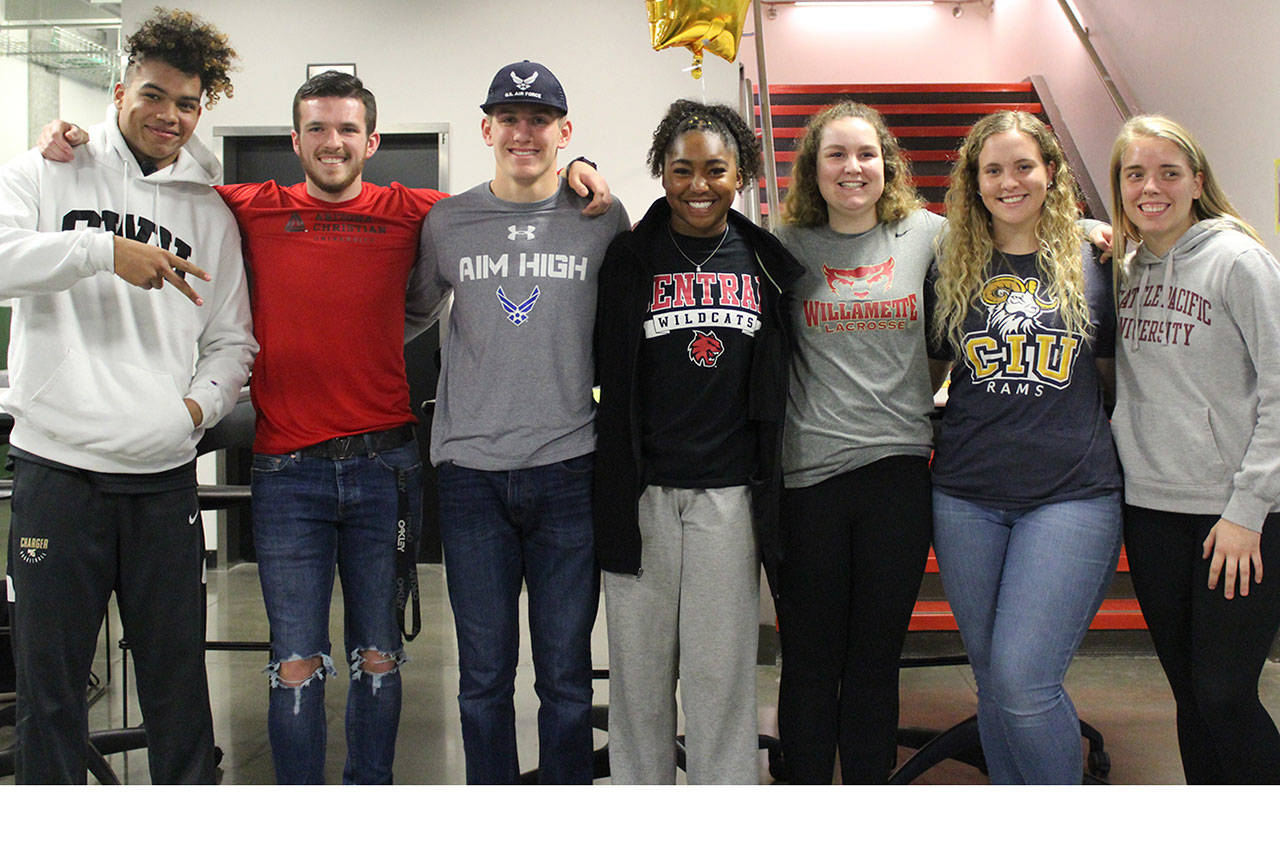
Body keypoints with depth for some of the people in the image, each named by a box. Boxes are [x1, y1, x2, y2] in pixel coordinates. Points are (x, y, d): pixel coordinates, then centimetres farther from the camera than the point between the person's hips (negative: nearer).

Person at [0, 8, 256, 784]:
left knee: (179, 681, 9)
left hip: (165, 477, 2)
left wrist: (202, 401, -3)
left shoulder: (210, 211, 12)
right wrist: (102, 249, -19)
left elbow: (232, 338, 14)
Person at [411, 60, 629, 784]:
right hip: (472, 471, 1)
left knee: (566, 674, 6)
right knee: (484, 675, 7)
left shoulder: (604, 220, 4)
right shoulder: (447, 223, 7)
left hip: (570, 469, -1)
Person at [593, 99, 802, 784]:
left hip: (731, 492, 1)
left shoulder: (766, 262, 8)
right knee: (639, 666, 7)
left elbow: (778, 376, 15)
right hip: (642, 490, -1)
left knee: (721, 670, 5)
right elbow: (601, 366, 7)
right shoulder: (629, 260, 2)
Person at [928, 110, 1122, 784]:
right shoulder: (952, 267, 8)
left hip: (1071, 495, -2)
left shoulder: (1090, 263, 5)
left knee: (1024, 681, -12)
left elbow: (1112, 370, 14)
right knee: (991, 681, 10)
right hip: (967, 497, 3)